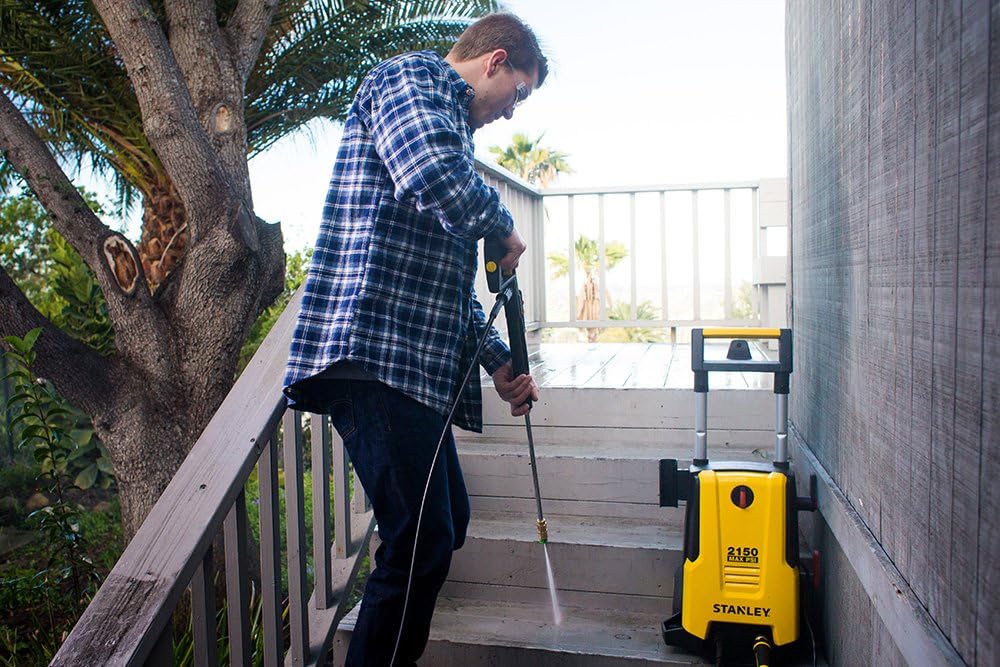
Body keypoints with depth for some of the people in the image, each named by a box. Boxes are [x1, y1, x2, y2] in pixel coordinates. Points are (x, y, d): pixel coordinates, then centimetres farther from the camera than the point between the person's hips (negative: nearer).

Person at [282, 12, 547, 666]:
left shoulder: (448, 118, 29)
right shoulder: (411, 76, 0)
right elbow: (436, 177, -26)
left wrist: (499, 361, 23)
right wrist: (503, 226, -7)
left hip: (417, 365, 11)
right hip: (373, 352, -11)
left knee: (446, 522, 16)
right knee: (423, 541, -9)